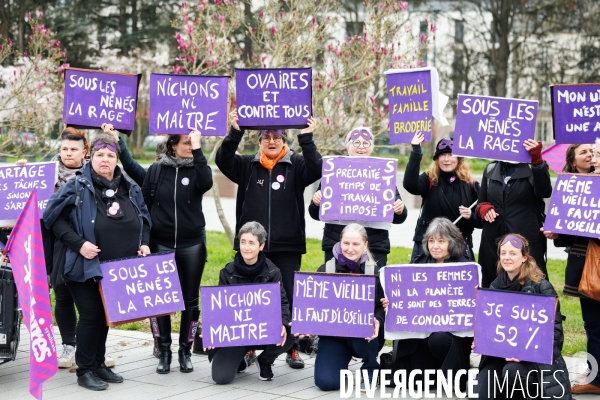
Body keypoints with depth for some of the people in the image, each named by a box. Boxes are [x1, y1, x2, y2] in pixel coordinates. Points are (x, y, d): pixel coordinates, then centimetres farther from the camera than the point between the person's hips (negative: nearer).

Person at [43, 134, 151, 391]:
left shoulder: (129, 189, 8)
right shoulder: (77, 187, -8)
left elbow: (143, 218, 20)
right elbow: (56, 218, -10)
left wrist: (144, 243, 4)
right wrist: (79, 244, -18)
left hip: (119, 269, 5)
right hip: (86, 267, -5)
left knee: (105, 315, 13)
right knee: (91, 316, -5)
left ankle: (98, 364, 26)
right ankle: (85, 370, 6)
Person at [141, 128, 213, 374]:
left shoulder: (197, 168, 2)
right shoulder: (156, 170, 3)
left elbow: (206, 184, -22)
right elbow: (144, 205, 6)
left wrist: (197, 150, -23)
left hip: (192, 245, 0)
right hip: (161, 244, 0)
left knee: (190, 300, 6)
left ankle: (185, 351, 18)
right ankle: (164, 352, 14)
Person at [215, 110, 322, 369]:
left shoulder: (295, 165, 5)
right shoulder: (247, 166, 8)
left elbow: (316, 169, -13)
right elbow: (222, 160, -6)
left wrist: (306, 139, -22)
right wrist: (235, 133, -19)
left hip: (287, 246, -1)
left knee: (289, 297, 3)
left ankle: (292, 350, 12)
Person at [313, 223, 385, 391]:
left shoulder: (374, 272, -3)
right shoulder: (325, 270, -1)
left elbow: (382, 307, -6)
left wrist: (377, 321, -29)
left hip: (364, 336, 0)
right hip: (332, 333, 0)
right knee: (326, 381, -22)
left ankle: (370, 370, -5)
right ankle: (342, 365, 17)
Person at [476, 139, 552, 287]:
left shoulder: (534, 168, 3)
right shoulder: (491, 169, 16)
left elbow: (545, 192, -17)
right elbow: (480, 203, 23)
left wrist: (537, 160, -30)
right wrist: (483, 208, -1)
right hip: (493, 243, 4)